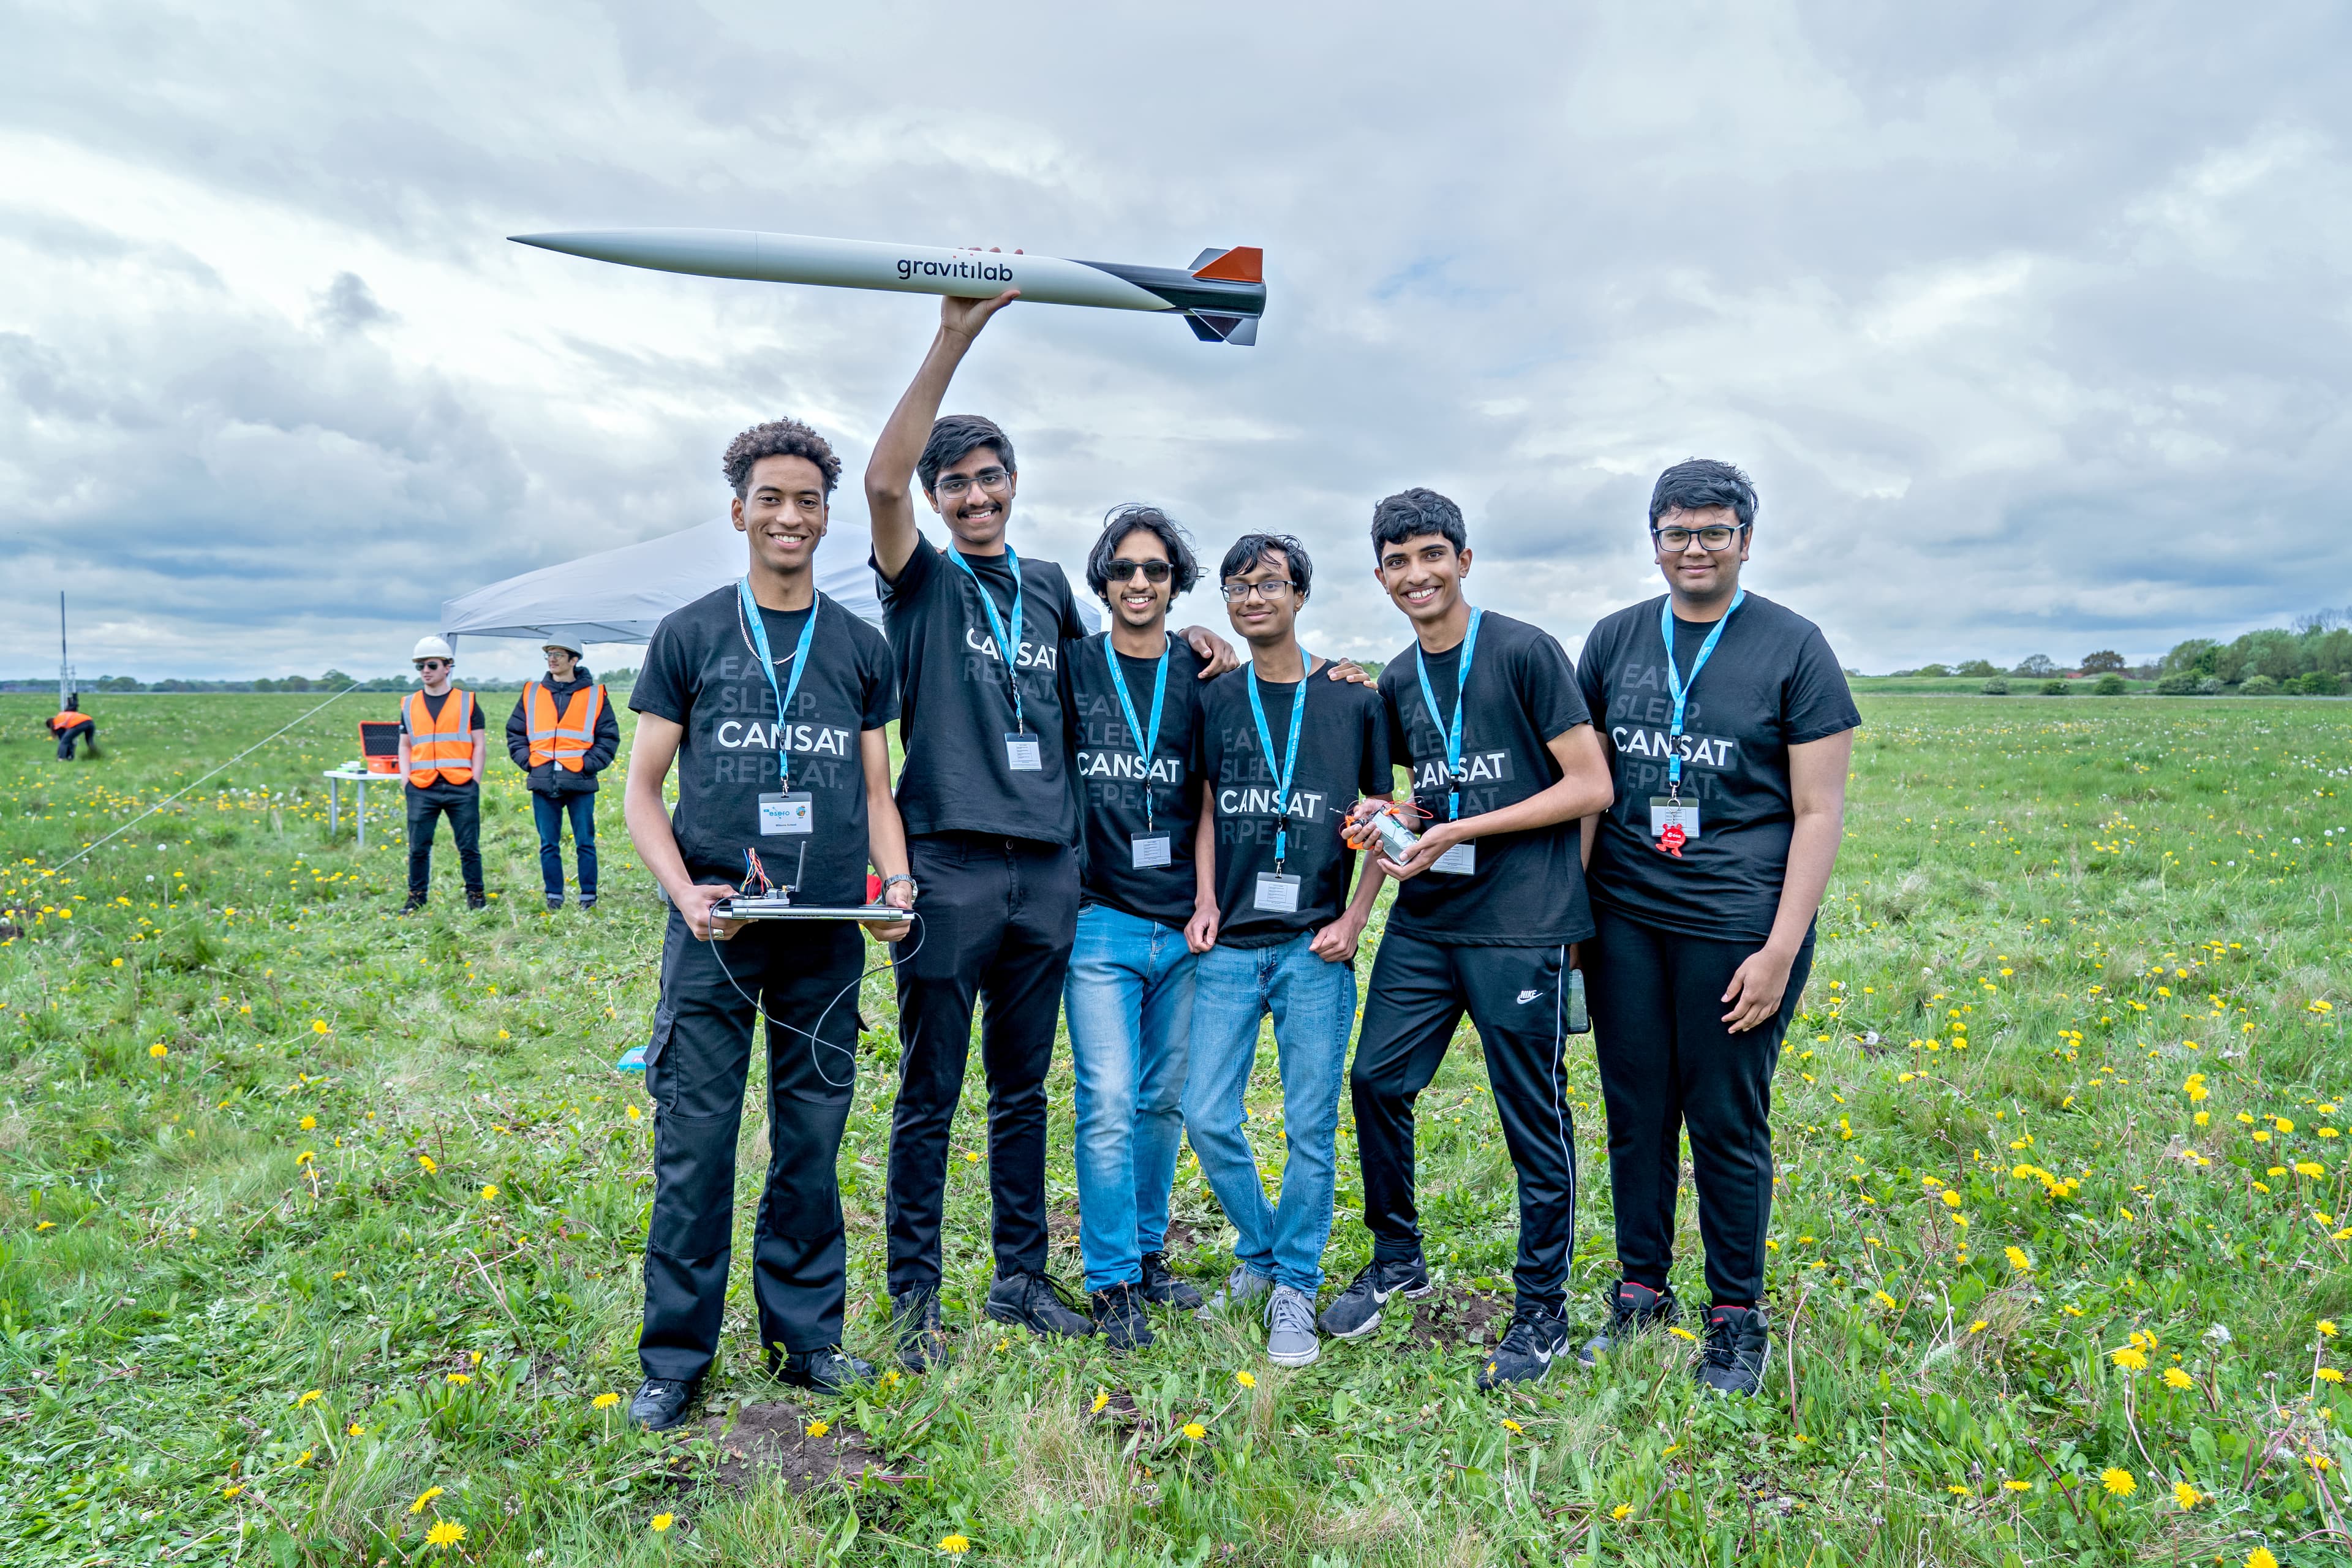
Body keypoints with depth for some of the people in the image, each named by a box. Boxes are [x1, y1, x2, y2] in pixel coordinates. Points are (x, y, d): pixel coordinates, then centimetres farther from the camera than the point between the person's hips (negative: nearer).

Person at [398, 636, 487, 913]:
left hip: (461, 787, -2)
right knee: (418, 847, 4)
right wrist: (406, 780, 4)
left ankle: (476, 897, 11)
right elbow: (405, 746, 17)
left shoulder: (467, 702, 6)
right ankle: (416, 898, 15)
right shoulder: (409, 705, 13)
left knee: (469, 847, 1)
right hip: (422, 789, 2)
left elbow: (480, 745, 5)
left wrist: (474, 782, -3)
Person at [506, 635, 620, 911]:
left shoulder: (595, 695, 4)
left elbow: (609, 738, 4)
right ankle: (553, 897, 16)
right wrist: (527, 760, 1)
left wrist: (589, 765, -8)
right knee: (549, 845, 8)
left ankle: (588, 897, 10)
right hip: (543, 783, 3)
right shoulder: (531, 693, 11)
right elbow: (515, 733, 16)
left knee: (585, 844, 2)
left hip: (580, 783, -3)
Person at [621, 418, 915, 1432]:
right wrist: (684, 891, -12)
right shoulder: (689, 635, 5)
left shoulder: (861, 648, 11)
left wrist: (895, 880, -4)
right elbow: (641, 790, 4)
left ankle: (808, 1338, 25)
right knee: (694, 1144, 2)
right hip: (715, 933, -2)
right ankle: (675, 1358, 18)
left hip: (827, 937, 2)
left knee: (813, 1141, 10)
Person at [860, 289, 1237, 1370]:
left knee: (1023, 1089, 13)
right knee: (929, 1094, 3)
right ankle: (914, 1296, 16)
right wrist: (953, 340, -21)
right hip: (949, 865, -4)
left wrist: (1187, 635, 16)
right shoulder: (923, 582, 3)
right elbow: (882, 482, -16)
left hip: (1047, 867, 4)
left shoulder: (1048, 586, 16)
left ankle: (1021, 1279, 25)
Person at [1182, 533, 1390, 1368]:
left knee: (1311, 1128, 3)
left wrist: (1354, 918, -3)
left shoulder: (1353, 699, 1)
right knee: (1208, 1118, 2)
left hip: (1315, 950, -2)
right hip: (1229, 946, 2)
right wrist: (1204, 901, 1)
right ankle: (1257, 1251, 28)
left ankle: (1295, 1286, 21)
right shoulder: (1216, 699, 7)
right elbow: (1208, 806, 13)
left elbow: (1385, 817, 5)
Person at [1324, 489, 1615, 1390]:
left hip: (1521, 925, -6)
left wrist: (1460, 831, -15)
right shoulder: (1399, 681, 12)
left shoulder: (1523, 651, -8)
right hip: (1424, 920, 6)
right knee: (1377, 1081, 7)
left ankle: (1542, 1314, 21)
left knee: (1534, 1118, 3)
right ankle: (1397, 1259, 30)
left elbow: (1591, 787, -10)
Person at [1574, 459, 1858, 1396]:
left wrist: (1781, 950, -10)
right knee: (1636, 1116, 10)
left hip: (1736, 924, -3)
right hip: (1623, 921, 3)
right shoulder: (1615, 640, 9)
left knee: (1728, 1127, 6)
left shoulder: (1793, 648, -1)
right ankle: (1640, 1296, 28)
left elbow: (1819, 811, -4)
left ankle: (1737, 1320, 24)